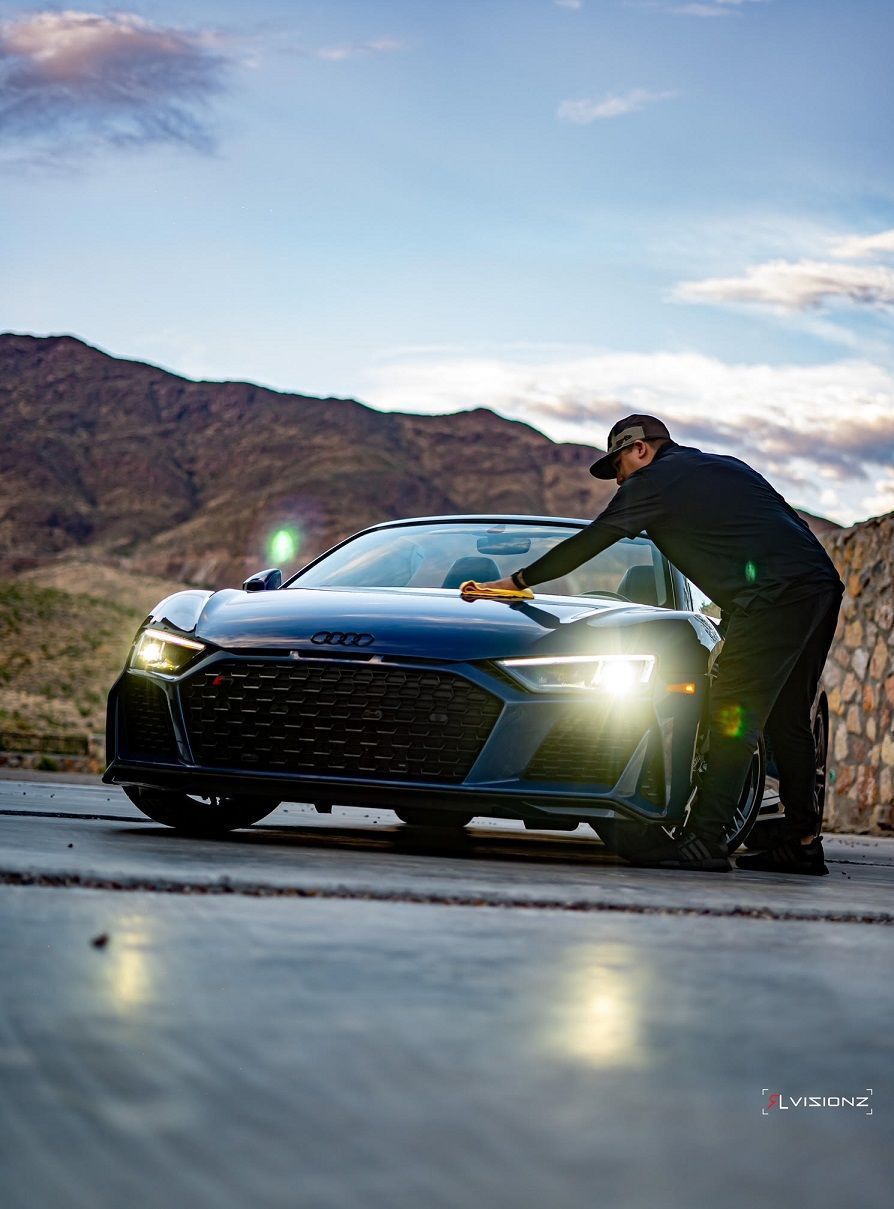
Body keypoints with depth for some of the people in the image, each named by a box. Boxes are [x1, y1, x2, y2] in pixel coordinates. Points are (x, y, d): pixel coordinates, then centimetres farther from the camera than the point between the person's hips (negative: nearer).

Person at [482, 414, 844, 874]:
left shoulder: (653, 481, 6)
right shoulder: (726, 466, 29)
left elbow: (584, 545, 10)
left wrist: (516, 581, 20)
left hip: (775, 593, -8)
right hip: (823, 585, 8)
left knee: (732, 717, -9)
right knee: (786, 719, 13)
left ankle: (703, 839, -14)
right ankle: (802, 843, 13)